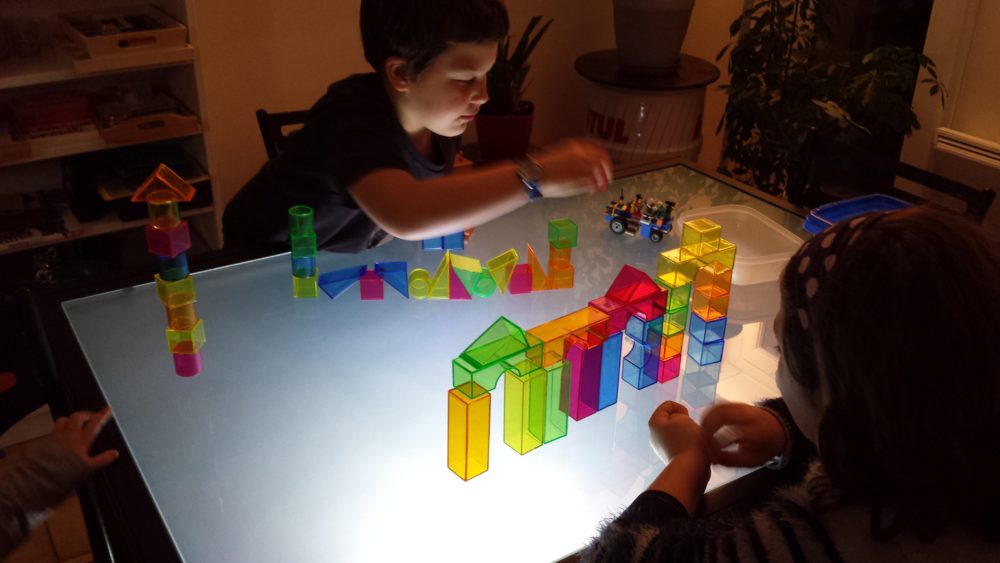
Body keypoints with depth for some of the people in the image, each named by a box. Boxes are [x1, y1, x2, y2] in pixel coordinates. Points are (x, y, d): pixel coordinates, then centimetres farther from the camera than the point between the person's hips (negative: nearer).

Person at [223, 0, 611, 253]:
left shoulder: (437, 110, -11)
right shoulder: (355, 121, -36)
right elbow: (403, 216, -56)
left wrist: (459, 206, -12)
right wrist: (535, 177, -53)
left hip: (351, 258, 6)